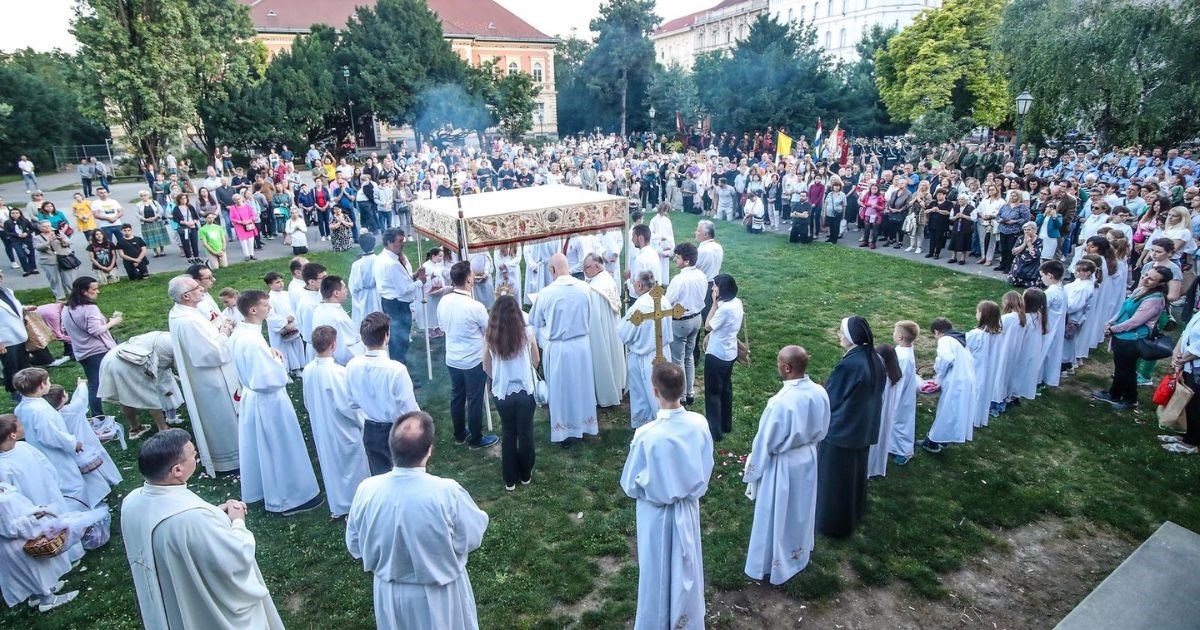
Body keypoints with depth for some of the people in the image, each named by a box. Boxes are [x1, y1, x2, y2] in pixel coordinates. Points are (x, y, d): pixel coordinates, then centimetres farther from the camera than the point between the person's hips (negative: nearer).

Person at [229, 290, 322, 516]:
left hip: (251, 397, 9)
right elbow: (271, 380, -30)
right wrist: (278, 362, -13)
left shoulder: (238, 333, -1)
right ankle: (289, 498, 20)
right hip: (268, 402, -9)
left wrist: (271, 359, 2)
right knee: (280, 450, 6)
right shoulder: (252, 341, -30)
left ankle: (260, 490, 42)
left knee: (259, 448, 24)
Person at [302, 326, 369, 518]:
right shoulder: (337, 372, -27)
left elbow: (307, 402, 5)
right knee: (354, 466, 12)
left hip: (321, 429, 7)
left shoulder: (308, 370, -7)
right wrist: (361, 422, -7)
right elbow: (346, 405, -23)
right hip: (343, 430, -6)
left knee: (330, 464, 20)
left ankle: (337, 505, 35)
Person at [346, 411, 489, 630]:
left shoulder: (367, 490, -22)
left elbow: (355, 546, -4)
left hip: (390, 592, 3)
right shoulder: (447, 492, -32)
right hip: (440, 593, -2)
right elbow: (473, 537, -15)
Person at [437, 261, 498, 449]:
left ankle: (459, 435, 37)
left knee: (457, 397, 20)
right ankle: (476, 439, 25)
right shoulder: (475, 306, -26)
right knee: (475, 400, 10)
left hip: (452, 359, 6)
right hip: (474, 361, -6)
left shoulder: (443, 302, -7)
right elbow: (489, 330, -10)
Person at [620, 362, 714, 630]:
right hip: (688, 508, 4)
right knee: (686, 568, 25)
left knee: (657, 572, 19)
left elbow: (630, 484, -16)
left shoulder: (646, 434, -30)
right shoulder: (699, 423, -18)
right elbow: (706, 469, -2)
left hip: (656, 513, -4)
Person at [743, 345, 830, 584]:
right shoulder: (820, 393, -13)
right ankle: (798, 555, 47)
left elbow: (765, 443, -21)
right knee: (801, 510, 26)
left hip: (782, 465, -6)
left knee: (777, 515, 14)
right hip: (808, 459, 6)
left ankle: (772, 565, 32)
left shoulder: (780, 402, -33)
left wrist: (753, 471, -5)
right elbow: (822, 430, 4)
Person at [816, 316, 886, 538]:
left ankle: (833, 521, 23)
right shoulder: (875, 360, -3)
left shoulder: (848, 364, -29)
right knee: (855, 472, 24)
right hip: (864, 427, 8)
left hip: (841, 429, -8)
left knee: (836, 477, 9)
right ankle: (854, 513, 42)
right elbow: (875, 393, 9)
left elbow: (829, 396, -18)